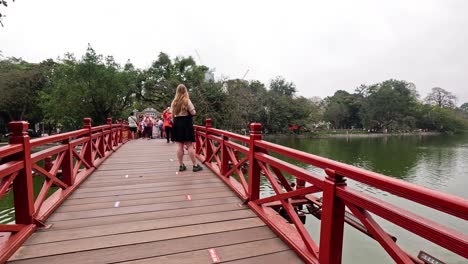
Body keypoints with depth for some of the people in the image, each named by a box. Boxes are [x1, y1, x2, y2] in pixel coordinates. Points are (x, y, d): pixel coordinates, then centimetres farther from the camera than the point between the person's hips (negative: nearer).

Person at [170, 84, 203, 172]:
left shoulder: (174, 102, 7)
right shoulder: (187, 101, -7)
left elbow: (172, 114, 10)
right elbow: (193, 113, -8)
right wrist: (194, 110, 12)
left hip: (177, 124, 4)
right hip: (186, 123, -4)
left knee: (179, 146, 6)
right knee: (190, 145, -2)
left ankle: (181, 165, 11)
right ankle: (195, 165, 2)